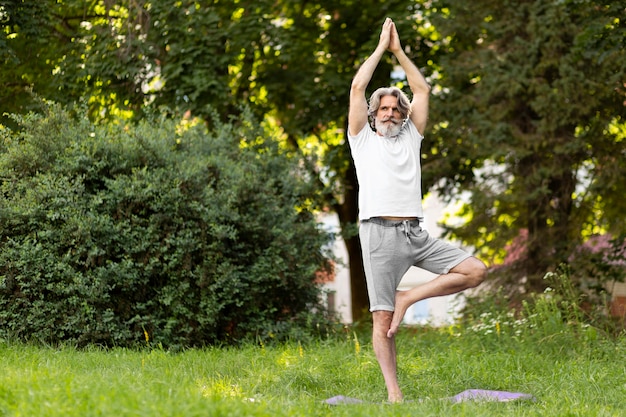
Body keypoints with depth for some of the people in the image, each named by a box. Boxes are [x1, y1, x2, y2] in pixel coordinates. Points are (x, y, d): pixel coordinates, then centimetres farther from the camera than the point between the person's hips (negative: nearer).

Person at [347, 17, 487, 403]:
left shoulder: (410, 137, 22)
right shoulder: (363, 139, 14)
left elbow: (423, 90, 17)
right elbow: (358, 88, 4)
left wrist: (400, 50, 18)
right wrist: (382, 46, 9)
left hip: (415, 233, 4)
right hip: (380, 234, -4)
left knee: (476, 271, -10)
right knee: (382, 321, -6)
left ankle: (408, 299, -1)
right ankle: (393, 391, -1)